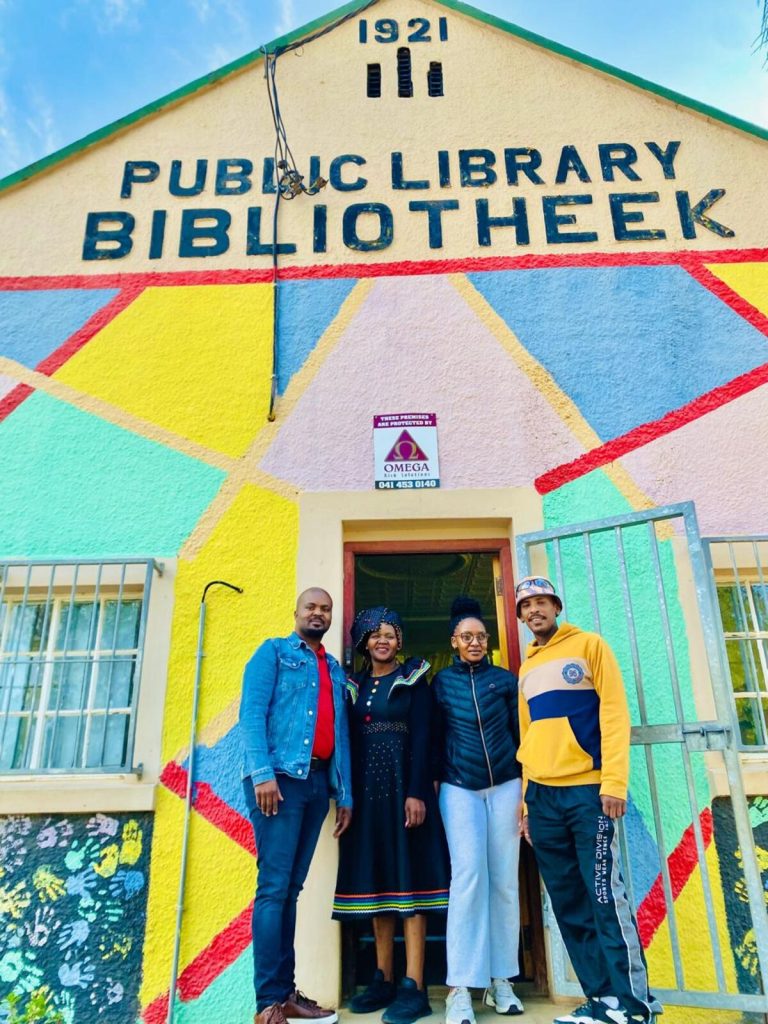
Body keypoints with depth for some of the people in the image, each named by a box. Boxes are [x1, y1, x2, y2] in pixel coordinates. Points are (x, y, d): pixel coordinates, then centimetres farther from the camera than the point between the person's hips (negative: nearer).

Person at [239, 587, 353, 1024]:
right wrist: (262, 773, -17)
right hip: (279, 776, -5)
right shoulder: (274, 651, 5)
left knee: (292, 888, 10)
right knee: (274, 886, -6)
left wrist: (346, 794, 11)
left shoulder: (336, 671, 21)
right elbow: (252, 712, -6)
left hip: (319, 781, 6)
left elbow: (342, 733, 17)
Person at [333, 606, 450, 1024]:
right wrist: (348, 793, 5)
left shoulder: (413, 679, 2)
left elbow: (421, 737, -6)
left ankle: (414, 986, 1)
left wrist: (416, 792, -14)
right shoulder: (355, 684, 13)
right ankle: (384, 979, 17)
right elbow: (350, 740, 11)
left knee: (408, 875, -3)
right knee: (375, 876, 8)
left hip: (403, 784, -4)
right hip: (366, 789, 5)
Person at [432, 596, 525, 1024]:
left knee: (504, 880, 4)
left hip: (504, 786, 1)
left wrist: (527, 790, 2)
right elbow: (434, 738, 8)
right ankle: (461, 988, -1)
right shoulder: (442, 682, 5)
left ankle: (501, 979, 17)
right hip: (459, 789, -1)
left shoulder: (505, 679, 5)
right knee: (468, 877, -8)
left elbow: (521, 734, 6)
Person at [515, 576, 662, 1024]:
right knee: (569, 905, 8)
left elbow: (614, 712, -7)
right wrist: (528, 801, 13)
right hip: (543, 797, 5)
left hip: (587, 790, -5)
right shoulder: (527, 667, 16)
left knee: (605, 897, -6)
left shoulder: (589, 645, 1)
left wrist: (614, 782, -15)